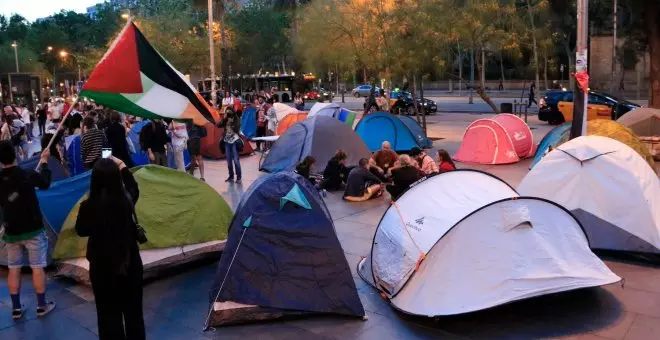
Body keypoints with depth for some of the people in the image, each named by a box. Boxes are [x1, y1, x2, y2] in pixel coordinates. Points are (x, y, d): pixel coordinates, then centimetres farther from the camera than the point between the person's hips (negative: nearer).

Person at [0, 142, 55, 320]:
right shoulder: (27, 175, -18)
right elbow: (45, 184, 3)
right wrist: (44, 162, 15)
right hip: (33, 229, -4)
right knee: (37, 267, 5)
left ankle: (16, 308, 18)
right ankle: (42, 305, 12)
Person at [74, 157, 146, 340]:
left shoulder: (89, 206, -19)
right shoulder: (127, 199, -13)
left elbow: (81, 230, 0)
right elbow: (133, 187, 13)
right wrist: (122, 166, 19)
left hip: (103, 267, -2)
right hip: (130, 263, 2)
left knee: (109, 315, 12)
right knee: (134, 312, 17)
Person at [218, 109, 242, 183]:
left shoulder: (236, 120, -5)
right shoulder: (225, 120, 6)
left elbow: (237, 129, -17)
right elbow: (218, 125, -7)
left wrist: (231, 123, -15)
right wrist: (224, 118, -13)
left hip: (234, 141, -4)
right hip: (227, 142, 4)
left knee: (236, 160, -7)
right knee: (229, 160, 9)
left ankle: (238, 177, -1)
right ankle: (231, 176, 19)